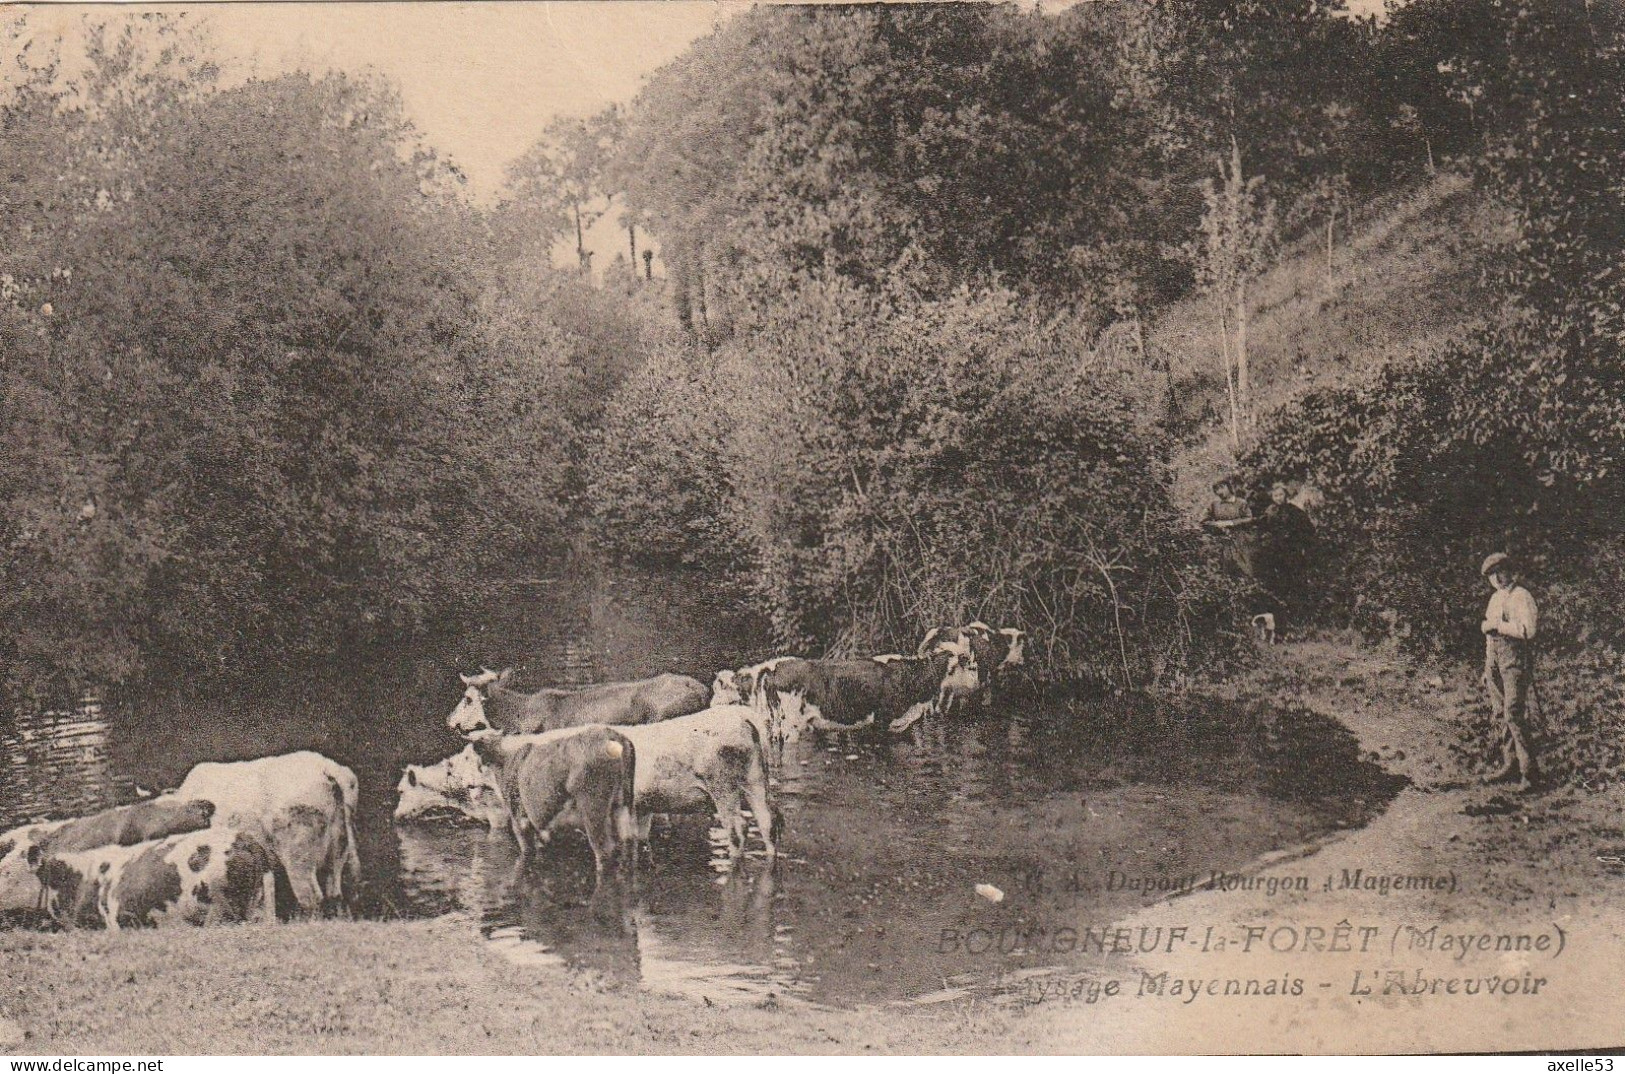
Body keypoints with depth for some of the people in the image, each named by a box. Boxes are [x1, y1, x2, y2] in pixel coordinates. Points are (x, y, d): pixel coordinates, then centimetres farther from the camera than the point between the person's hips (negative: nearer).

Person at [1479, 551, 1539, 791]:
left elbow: (1527, 630, -21)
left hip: (1515, 660, -8)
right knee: (1503, 715, 8)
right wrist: (1487, 668, 26)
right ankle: (1509, 764, 12)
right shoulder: (1495, 598, 19)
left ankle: (1528, 770, -10)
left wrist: (1497, 625, -14)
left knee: (1514, 713, -13)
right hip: (1495, 660, 8)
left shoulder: (1521, 597, -7)